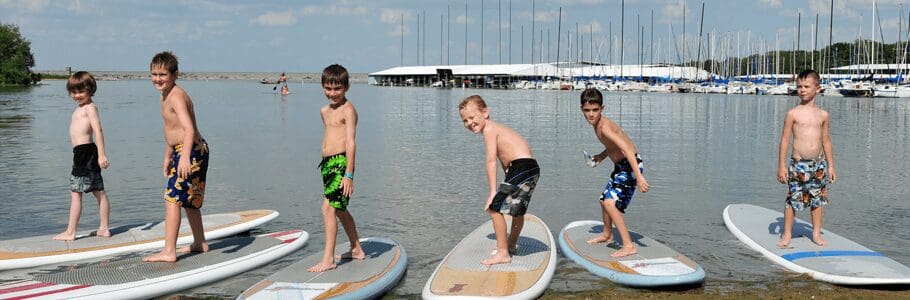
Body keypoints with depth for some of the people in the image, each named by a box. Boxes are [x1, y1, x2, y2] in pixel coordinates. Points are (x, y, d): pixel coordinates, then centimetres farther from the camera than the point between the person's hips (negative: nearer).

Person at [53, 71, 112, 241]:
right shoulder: (79, 109, 20)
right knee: (99, 192, 10)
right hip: (83, 154, 10)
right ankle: (104, 229, 14)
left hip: (85, 151, -10)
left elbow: (98, 130, -19)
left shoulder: (90, 108, -9)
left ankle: (70, 232, -2)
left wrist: (101, 154, -26)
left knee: (75, 192, -6)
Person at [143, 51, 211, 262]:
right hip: (185, 152, 11)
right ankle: (200, 243, 36)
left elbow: (189, 129, -33)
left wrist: (185, 157, -46)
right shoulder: (165, 96, 12)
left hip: (192, 152, -11)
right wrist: (168, 157, 30)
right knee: (189, 200, 21)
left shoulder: (176, 96, -20)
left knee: (172, 199, -13)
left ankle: (169, 251, -13)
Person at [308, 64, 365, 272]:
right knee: (339, 209, 19)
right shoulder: (325, 111, 17)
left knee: (328, 207, -15)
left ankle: (328, 259, -12)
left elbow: (351, 143, -17)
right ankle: (356, 249, 33)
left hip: (341, 162, -10)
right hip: (327, 162, 10)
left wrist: (348, 174, -23)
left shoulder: (348, 110, -10)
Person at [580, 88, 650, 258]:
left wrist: (639, 177, -42)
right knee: (604, 200, 24)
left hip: (631, 166, -10)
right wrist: (600, 157, 4)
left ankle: (629, 246, -20)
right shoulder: (597, 124, 2)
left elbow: (627, 149, -36)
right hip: (620, 167, 10)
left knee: (610, 202, -23)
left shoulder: (604, 127, -26)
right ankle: (607, 235, 47)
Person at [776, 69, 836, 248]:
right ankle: (787, 234, 11)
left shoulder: (823, 115, 6)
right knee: (793, 200, -1)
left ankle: (816, 233, 24)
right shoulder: (793, 113, -4)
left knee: (818, 200, 10)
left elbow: (826, 141, 13)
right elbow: (785, 139, -3)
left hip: (818, 163, 3)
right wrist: (781, 166, -6)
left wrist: (831, 166, 12)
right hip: (798, 164, -3)